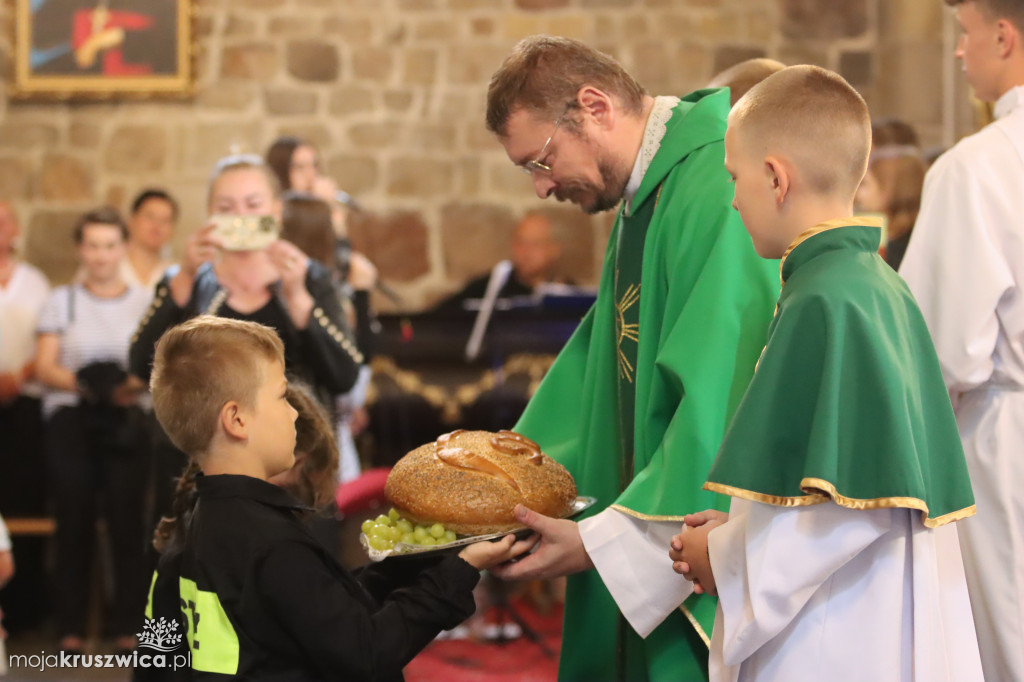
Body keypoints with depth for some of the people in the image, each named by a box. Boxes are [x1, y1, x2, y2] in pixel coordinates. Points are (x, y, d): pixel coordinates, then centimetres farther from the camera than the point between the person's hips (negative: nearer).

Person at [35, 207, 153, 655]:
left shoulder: (145, 303, 13)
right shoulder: (62, 301, 12)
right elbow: (44, 368, 4)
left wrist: (134, 385, -16)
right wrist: (80, 383, -15)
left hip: (127, 423, 0)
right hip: (70, 420, 0)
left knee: (126, 521, -8)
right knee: (74, 522, -4)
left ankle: (129, 626, -2)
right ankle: (71, 627, 2)